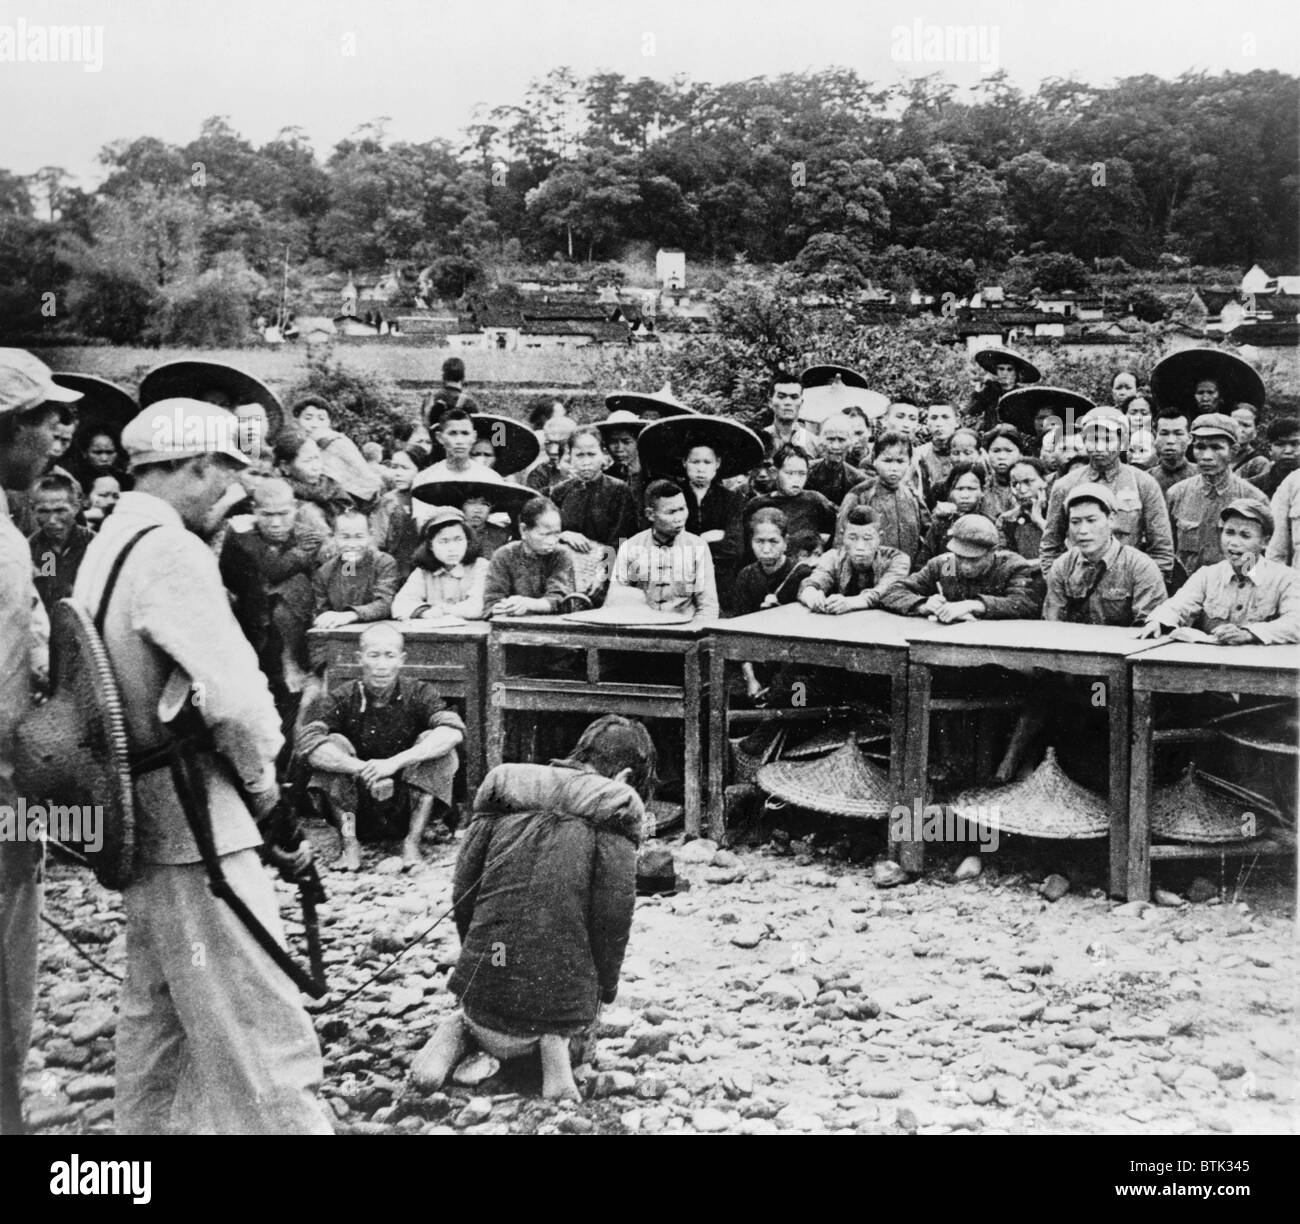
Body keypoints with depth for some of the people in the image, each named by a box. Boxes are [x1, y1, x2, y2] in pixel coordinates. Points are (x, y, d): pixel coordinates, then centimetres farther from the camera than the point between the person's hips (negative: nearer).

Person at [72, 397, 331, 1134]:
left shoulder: (109, 545, 11)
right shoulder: (173, 551, -17)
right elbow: (234, 698, -25)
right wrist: (268, 791, -10)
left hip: (143, 819, 10)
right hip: (198, 823, -10)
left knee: (158, 1014, 21)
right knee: (262, 1039, -6)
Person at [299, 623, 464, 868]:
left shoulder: (417, 693, -9)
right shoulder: (343, 697, -9)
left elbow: (454, 731, -27)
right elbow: (307, 743, -25)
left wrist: (395, 762, -37)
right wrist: (363, 769, -36)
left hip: (408, 810, 0)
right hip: (358, 813, 0)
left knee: (436, 745, -21)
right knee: (333, 744, -21)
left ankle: (412, 842, -16)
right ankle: (349, 843, -14)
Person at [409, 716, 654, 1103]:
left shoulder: (502, 798, 8)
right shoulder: (610, 821, -4)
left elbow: (462, 892, 9)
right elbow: (612, 919, -8)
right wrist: (604, 992, 10)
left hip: (485, 992, 3)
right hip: (562, 996, -3)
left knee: (482, 1021, 37)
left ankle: (457, 1032, 3)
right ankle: (557, 1041, -2)